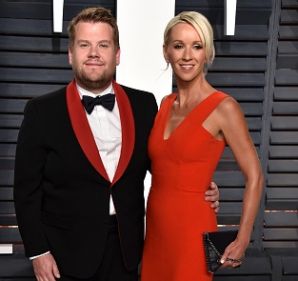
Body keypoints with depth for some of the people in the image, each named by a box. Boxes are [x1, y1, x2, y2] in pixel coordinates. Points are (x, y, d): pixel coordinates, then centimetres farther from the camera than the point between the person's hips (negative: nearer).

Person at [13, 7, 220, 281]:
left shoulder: (144, 104, 0)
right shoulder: (43, 111, -8)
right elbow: (27, 189, -5)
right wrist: (38, 251, -8)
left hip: (126, 250, 2)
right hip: (66, 254, -2)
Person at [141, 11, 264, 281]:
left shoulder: (224, 107, -12)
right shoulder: (165, 104, 6)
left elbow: (254, 177, -9)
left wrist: (242, 240, -12)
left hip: (191, 228, -6)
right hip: (156, 227, 6)